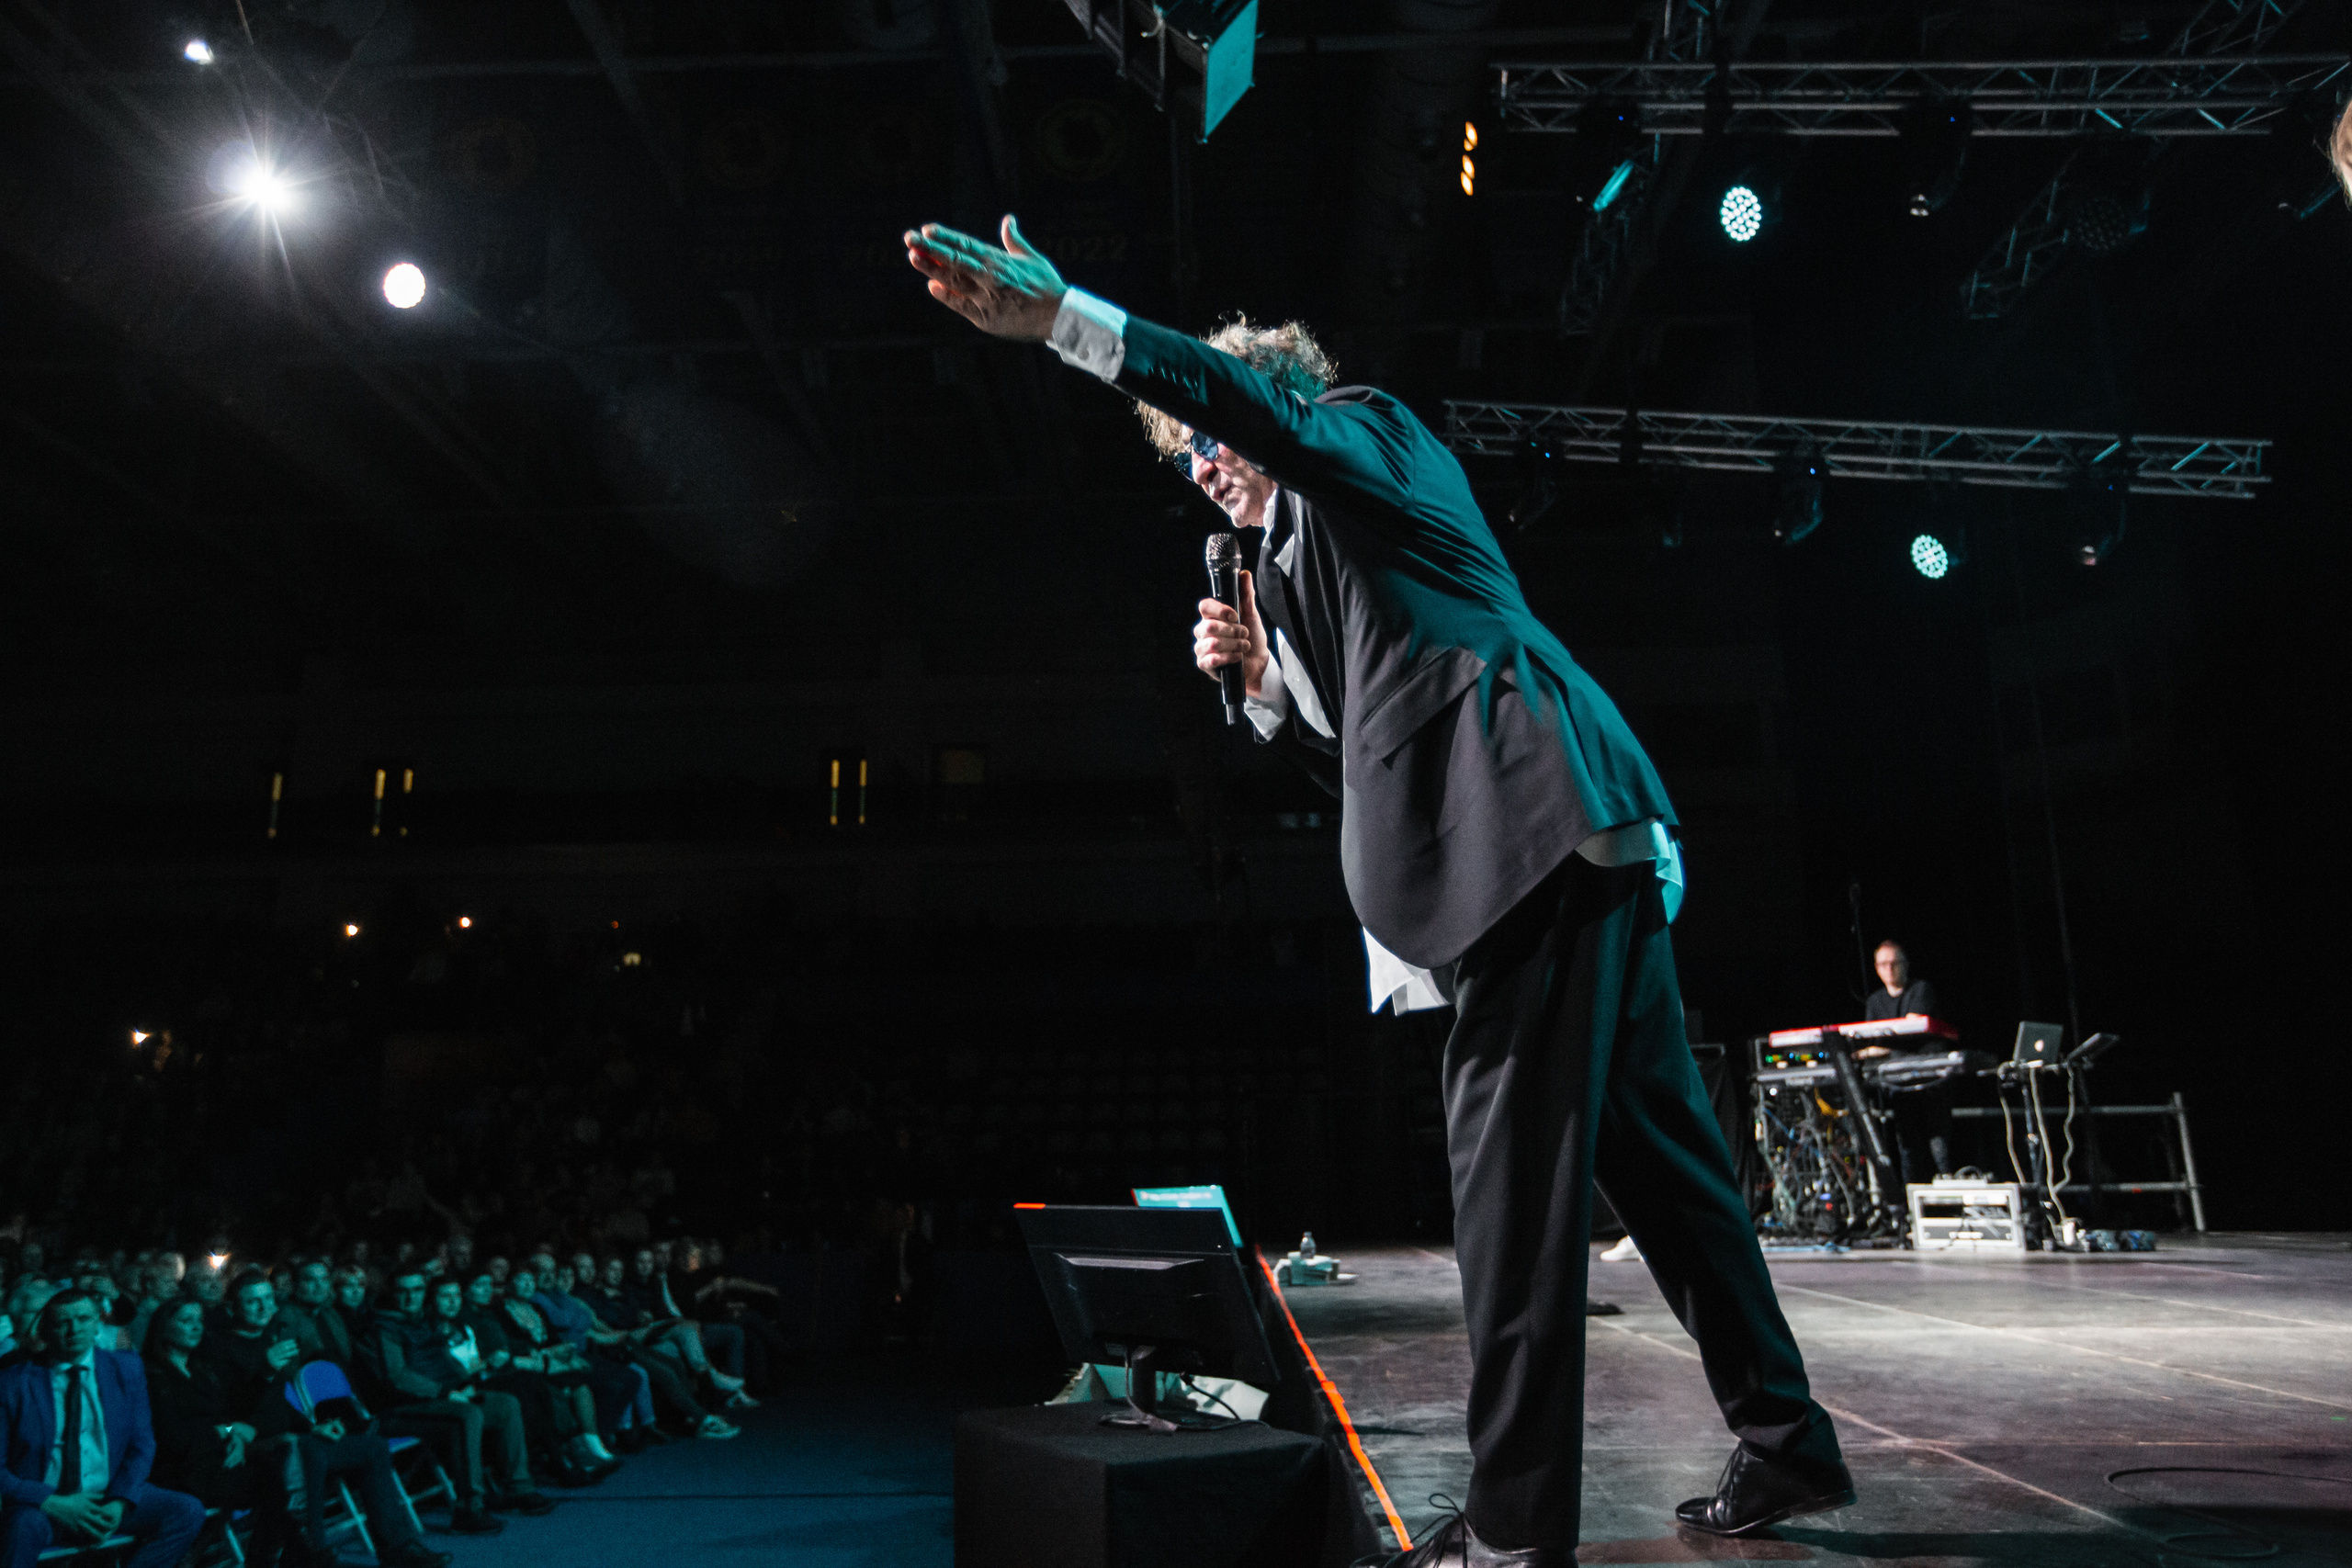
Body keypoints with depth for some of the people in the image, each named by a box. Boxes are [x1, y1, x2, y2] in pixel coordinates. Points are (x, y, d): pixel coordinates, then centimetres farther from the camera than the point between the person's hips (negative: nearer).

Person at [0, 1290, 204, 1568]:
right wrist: (52, 1504, -19)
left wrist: (120, 1502, -11)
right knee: (27, 1525, -39)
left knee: (188, 1511, -20)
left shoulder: (125, 1369, 7)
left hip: (110, 1501, 4)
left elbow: (141, 1444, 8)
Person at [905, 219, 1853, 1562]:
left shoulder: (1374, 434, 11)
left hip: (1539, 823, -10)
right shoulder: (1313, 569, 34)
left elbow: (1261, 398, -13)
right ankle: (1788, 1443, 24)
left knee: (1513, 1172, -10)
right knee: (1654, 1151, 13)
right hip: (1582, 851, 10)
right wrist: (1264, 680, 15)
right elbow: (1359, 756, 29)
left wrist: (1060, 318, -20)